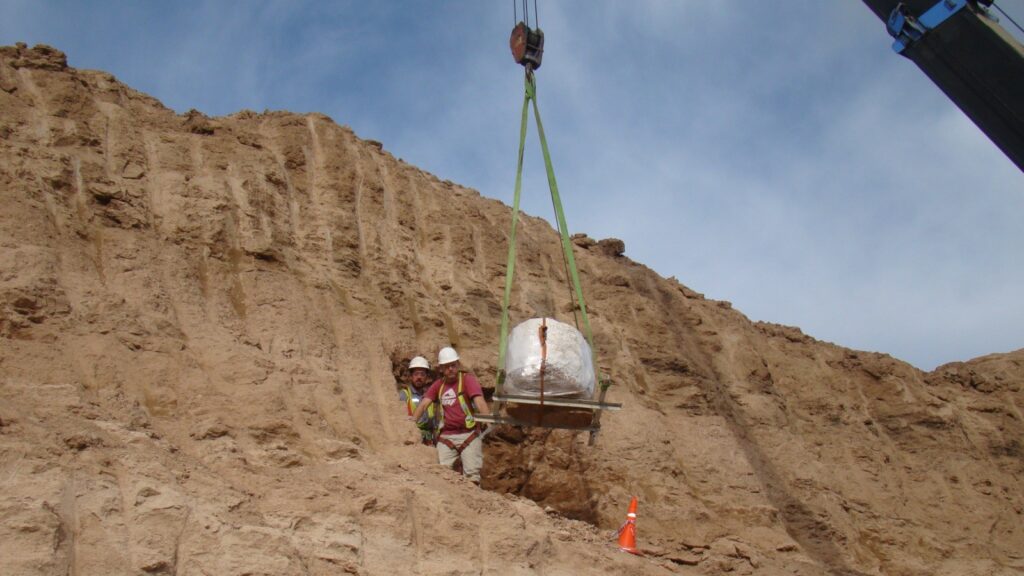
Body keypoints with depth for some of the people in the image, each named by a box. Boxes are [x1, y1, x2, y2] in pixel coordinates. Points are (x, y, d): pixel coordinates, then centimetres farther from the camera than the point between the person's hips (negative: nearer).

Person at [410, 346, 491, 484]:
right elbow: (424, 404, 4)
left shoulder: (468, 379, -2)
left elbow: (479, 401, -17)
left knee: (472, 474, -8)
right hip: (446, 436, 4)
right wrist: (412, 420, -12)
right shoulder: (438, 384, 13)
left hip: (469, 434, -4)